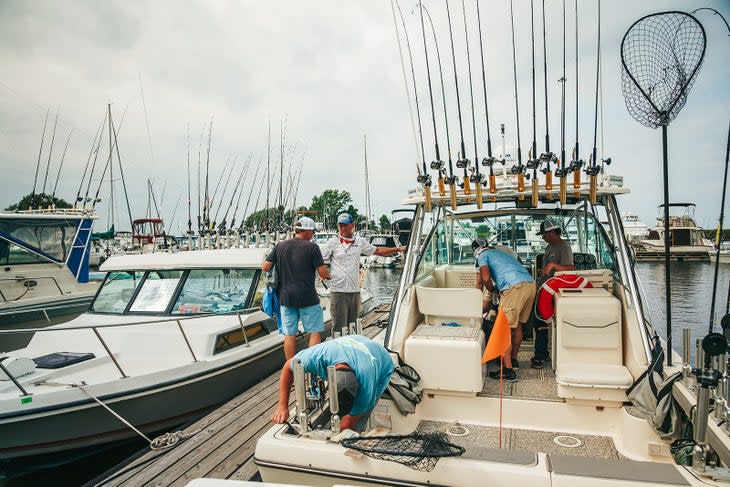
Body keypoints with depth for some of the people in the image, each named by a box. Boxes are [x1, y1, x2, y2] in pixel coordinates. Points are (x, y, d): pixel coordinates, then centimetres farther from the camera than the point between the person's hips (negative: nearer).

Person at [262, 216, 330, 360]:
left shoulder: (280, 246, 4)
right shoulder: (312, 247, -7)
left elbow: (265, 267, 2)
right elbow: (323, 273, -9)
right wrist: (329, 275, 13)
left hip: (285, 297, 4)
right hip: (307, 297, -4)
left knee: (289, 335, 10)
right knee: (315, 332, 8)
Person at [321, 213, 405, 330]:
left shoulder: (359, 241, 11)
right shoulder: (332, 242, -1)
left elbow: (377, 251, 20)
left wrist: (398, 249, 17)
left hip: (355, 290, 5)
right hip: (338, 291, -4)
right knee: (339, 327, -3)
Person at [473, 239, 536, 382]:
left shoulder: (483, 255, 11)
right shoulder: (502, 253, 34)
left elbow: (485, 278, -4)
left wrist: (491, 290, 12)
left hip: (515, 287, -8)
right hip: (531, 284, 8)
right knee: (517, 325, 22)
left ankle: (508, 371, -2)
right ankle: (513, 359, 36)